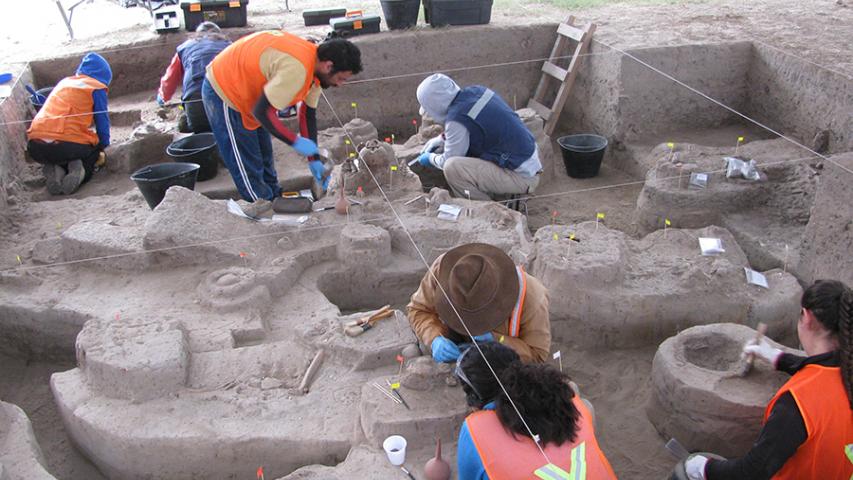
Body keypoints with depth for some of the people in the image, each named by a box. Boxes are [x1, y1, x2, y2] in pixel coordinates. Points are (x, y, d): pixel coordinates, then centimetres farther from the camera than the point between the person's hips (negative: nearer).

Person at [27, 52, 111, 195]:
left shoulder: (64, 82, 25)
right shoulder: (97, 88, 6)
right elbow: (102, 121, 7)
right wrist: (102, 148, 26)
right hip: (68, 145, -5)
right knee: (93, 149, 26)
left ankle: (54, 170, 2)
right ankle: (78, 170, -6)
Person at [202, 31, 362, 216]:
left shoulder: (314, 63, -6)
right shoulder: (296, 69, -37)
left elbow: (308, 114, 2)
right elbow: (262, 111, -34)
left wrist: (314, 159, 0)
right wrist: (296, 141, -25)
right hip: (223, 91, -10)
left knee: (264, 156, 19)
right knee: (246, 165, -3)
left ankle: (274, 199, 32)